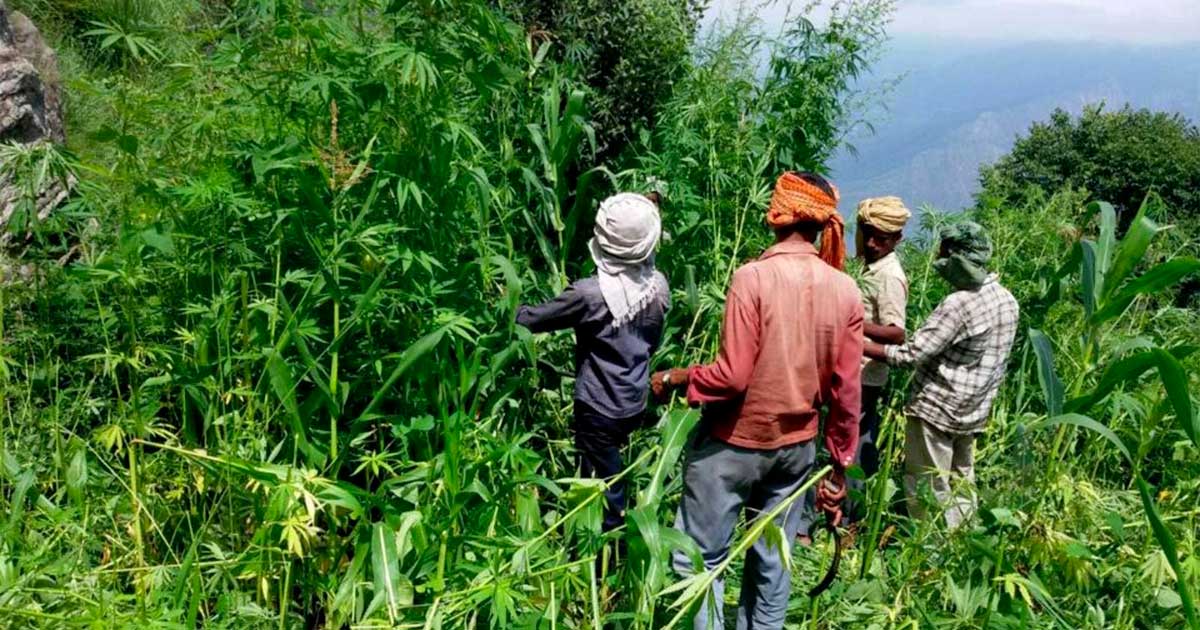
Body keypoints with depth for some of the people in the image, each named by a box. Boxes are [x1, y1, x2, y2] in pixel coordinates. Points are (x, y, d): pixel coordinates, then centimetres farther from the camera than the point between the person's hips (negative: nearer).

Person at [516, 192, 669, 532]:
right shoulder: (658, 285, -7)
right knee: (608, 477, 25)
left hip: (600, 409, -7)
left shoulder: (591, 292, -26)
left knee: (604, 490, 9)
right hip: (635, 403, 7)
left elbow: (535, 320, -11)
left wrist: (511, 307, 10)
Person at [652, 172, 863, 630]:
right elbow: (847, 392, 0)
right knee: (771, 562, 17)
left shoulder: (754, 277, -18)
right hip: (797, 447, 5)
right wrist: (839, 467, 10)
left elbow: (731, 376, -20)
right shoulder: (846, 291, -3)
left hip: (734, 444, -5)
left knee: (700, 559, 7)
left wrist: (673, 379, -2)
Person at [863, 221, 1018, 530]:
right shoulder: (1008, 301, 4)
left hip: (937, 409, -9)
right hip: (974, 412, 9)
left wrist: (859, 345, -18)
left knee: (927, 488, 1)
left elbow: (910, 355, -24)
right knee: (961, 484, 17)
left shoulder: (959, 304, -24)